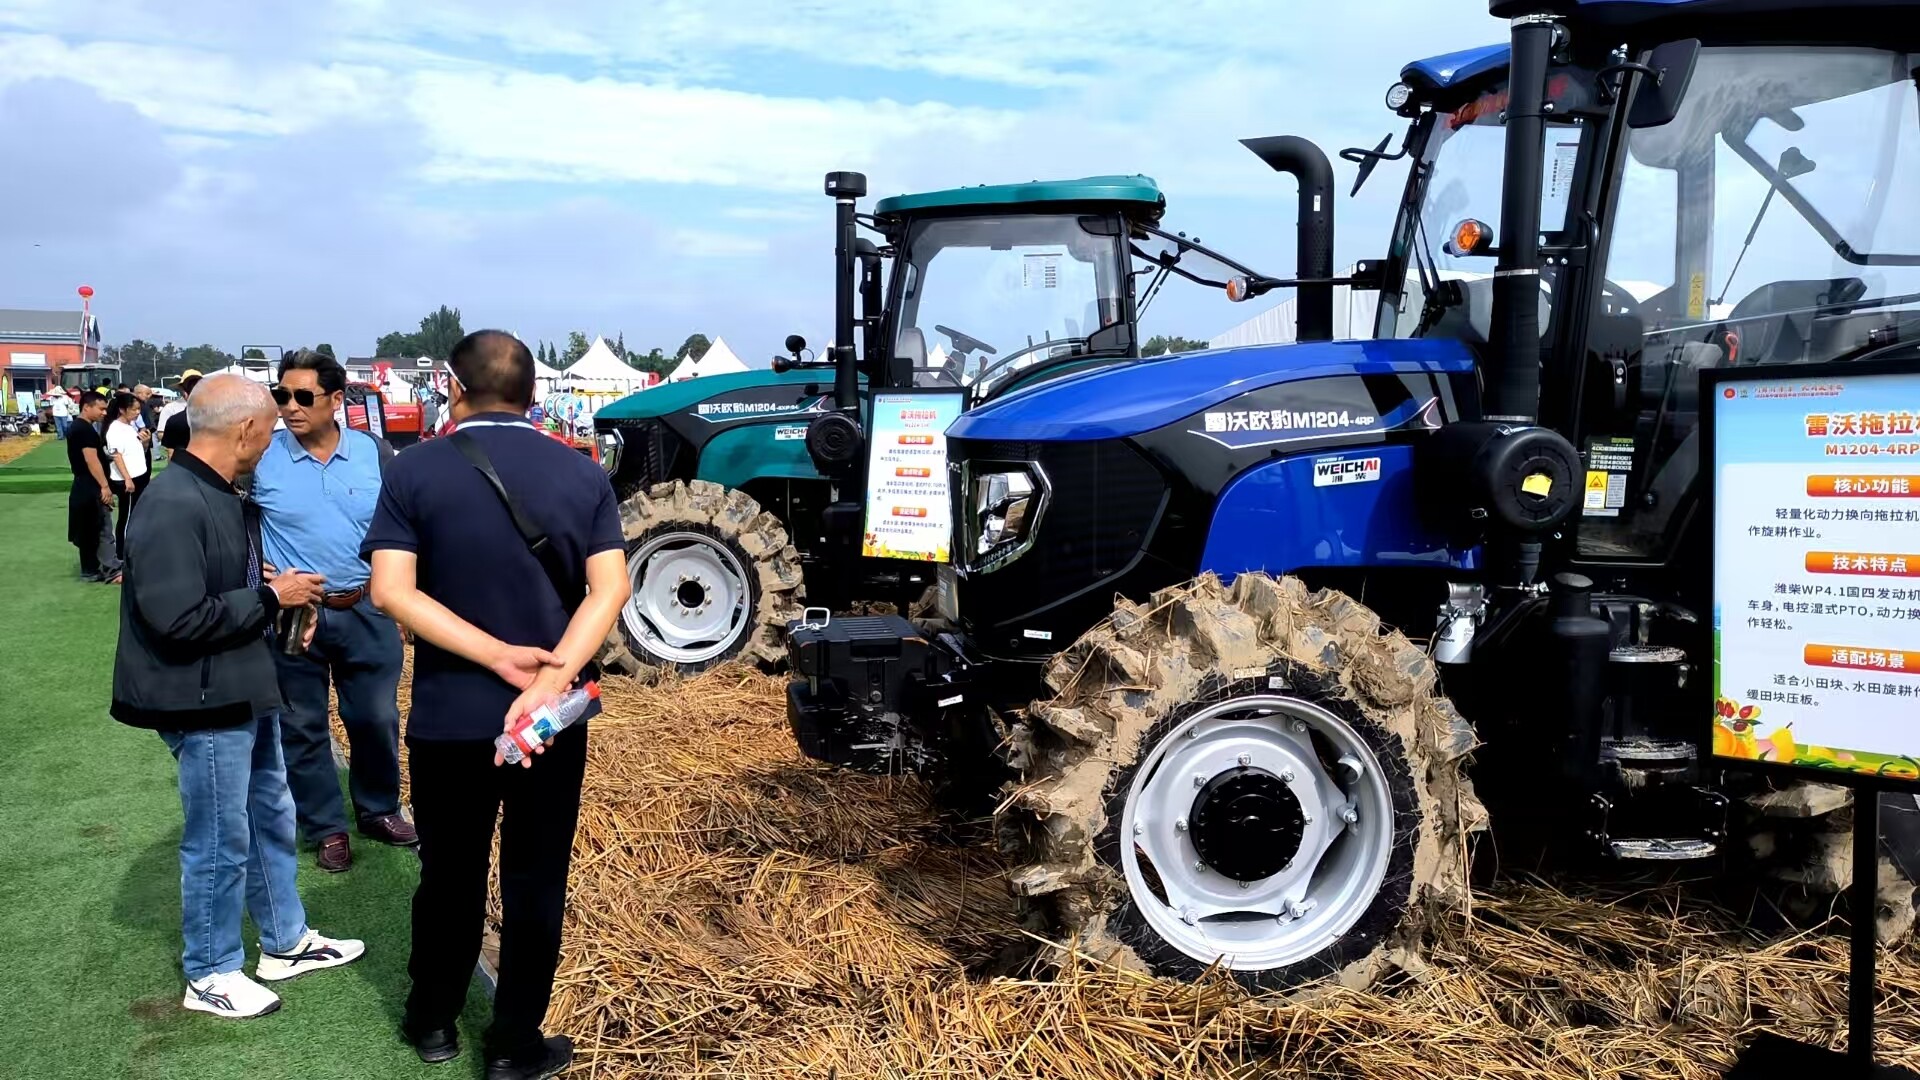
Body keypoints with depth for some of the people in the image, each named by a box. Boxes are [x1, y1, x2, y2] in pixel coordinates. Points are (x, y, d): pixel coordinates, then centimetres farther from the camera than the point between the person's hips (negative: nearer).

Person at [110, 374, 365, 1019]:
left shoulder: (221, 495, 6)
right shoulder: (174, 506, -24)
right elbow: (178, 618, -28)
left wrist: (283, 593, 0)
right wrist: (272, 597, -19)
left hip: (245, 689, 10)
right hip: (204, 700, -10)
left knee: (270, 817, 21)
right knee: (220, 840, 6)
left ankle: (285, 942, 37)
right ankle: (210, 975, 25)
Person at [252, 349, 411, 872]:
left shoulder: (373, 452, -1)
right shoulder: (261, 457, -7)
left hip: (367, 611, 2)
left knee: (376, 719, 11)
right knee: (303, 728, 10)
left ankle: (379, 810, 31)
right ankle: (326, 827, 25)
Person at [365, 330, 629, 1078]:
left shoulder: (415, 470, -6)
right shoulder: (583, 475, -2)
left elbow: (392, 590, -15)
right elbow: (609, 589, -12)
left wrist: (496, 655, -18)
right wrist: (550, 678, -20)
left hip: (448, 713, 0)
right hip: (552, 718, 1)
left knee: (450, 872, 18)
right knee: (535, 880, 11)